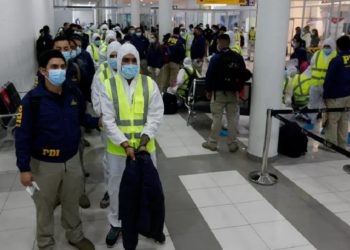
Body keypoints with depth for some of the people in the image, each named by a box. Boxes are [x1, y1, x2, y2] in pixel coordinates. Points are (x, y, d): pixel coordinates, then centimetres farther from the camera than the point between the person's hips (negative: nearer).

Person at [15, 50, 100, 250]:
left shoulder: (73, 94, -6)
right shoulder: (32, 99, -19)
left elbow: (81, 117, 12)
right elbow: (22, 136, -15)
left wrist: (97, 122, -6)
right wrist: (24, 168, -14)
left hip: (72, 160, 4)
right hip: (44, 164, -3)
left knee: (72, 202, 21)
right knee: (45, 207, 15)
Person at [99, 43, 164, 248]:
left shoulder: (150, 84, -4)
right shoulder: (109, 86, -6)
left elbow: (155, 116, -7)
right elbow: (108, 120, -10)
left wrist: (144, 139, -19)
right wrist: (124, 144, -18)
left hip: (145, 146, 1)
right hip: (118, 148, 0)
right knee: (117, 187, 15)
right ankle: (116, 223, 37)